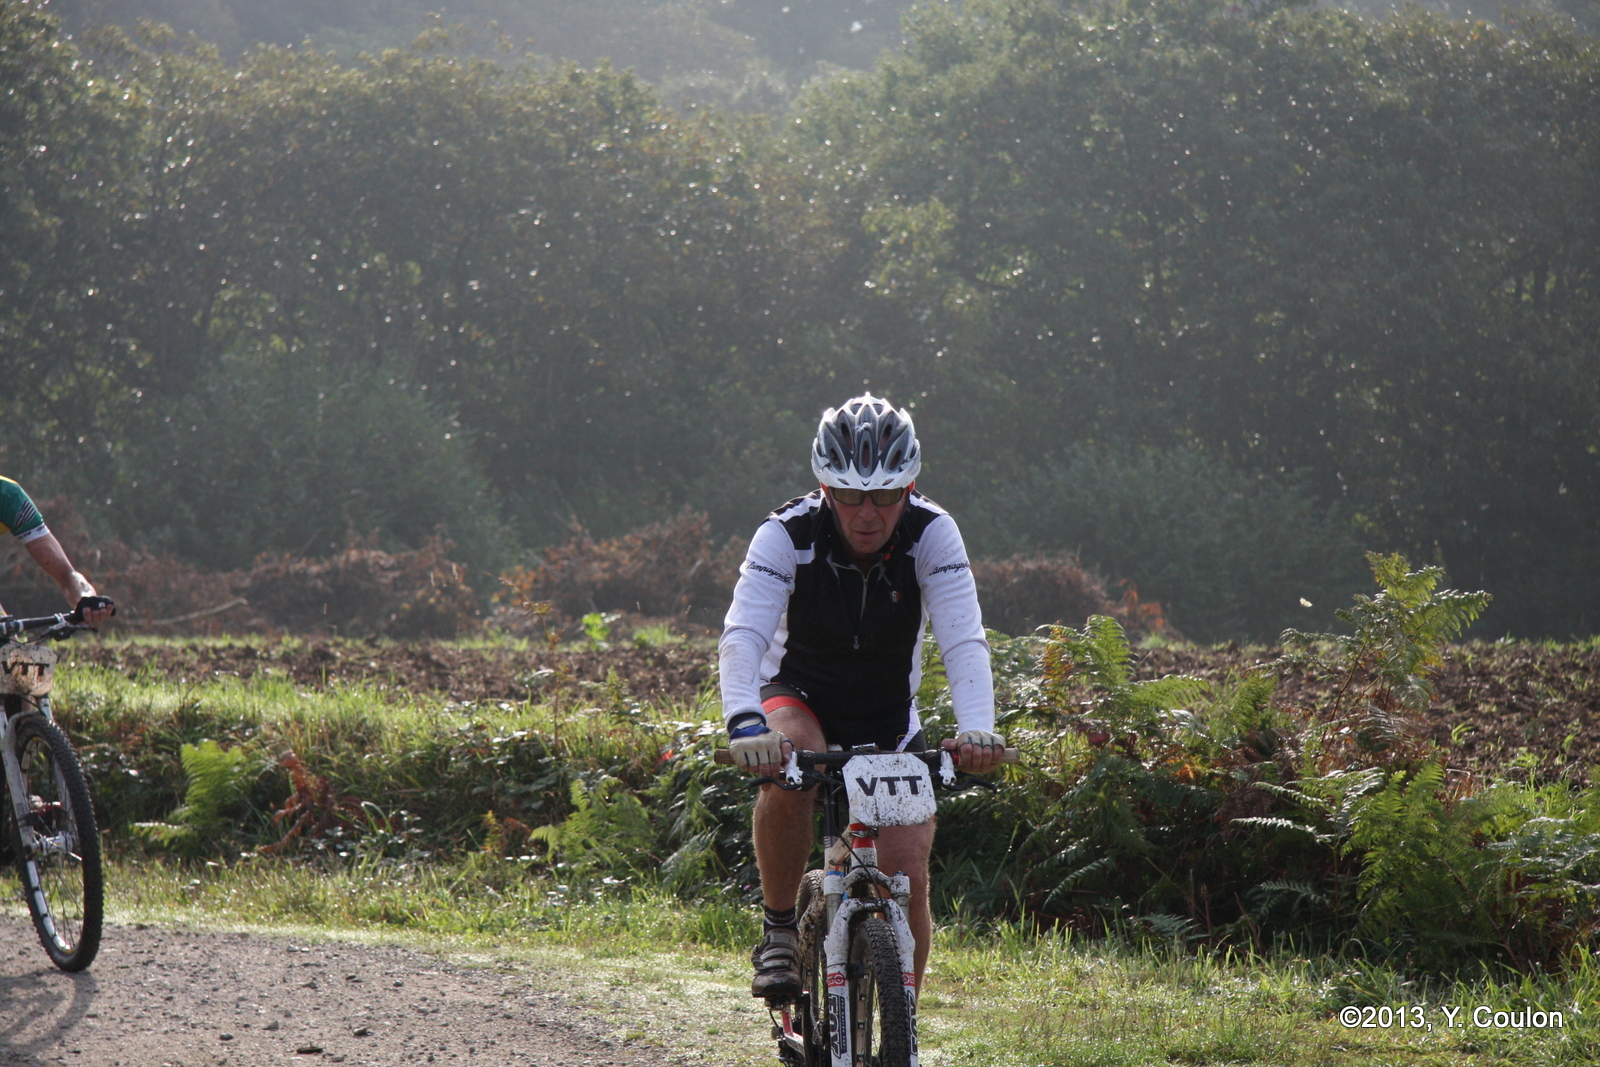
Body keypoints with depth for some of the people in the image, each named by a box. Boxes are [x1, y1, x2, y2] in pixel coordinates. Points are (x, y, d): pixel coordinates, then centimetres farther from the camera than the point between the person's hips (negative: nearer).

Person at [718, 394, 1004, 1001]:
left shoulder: (932, 534, -22)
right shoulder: (788, 535, -25)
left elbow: (964, 639, -31)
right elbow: (743, 635, -36)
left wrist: (977, 728, -49)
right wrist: (744, 722, -54)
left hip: (888, 715, 1)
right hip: (798, 694, -1)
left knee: (908, 880, -12)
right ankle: (778, 929, -16)